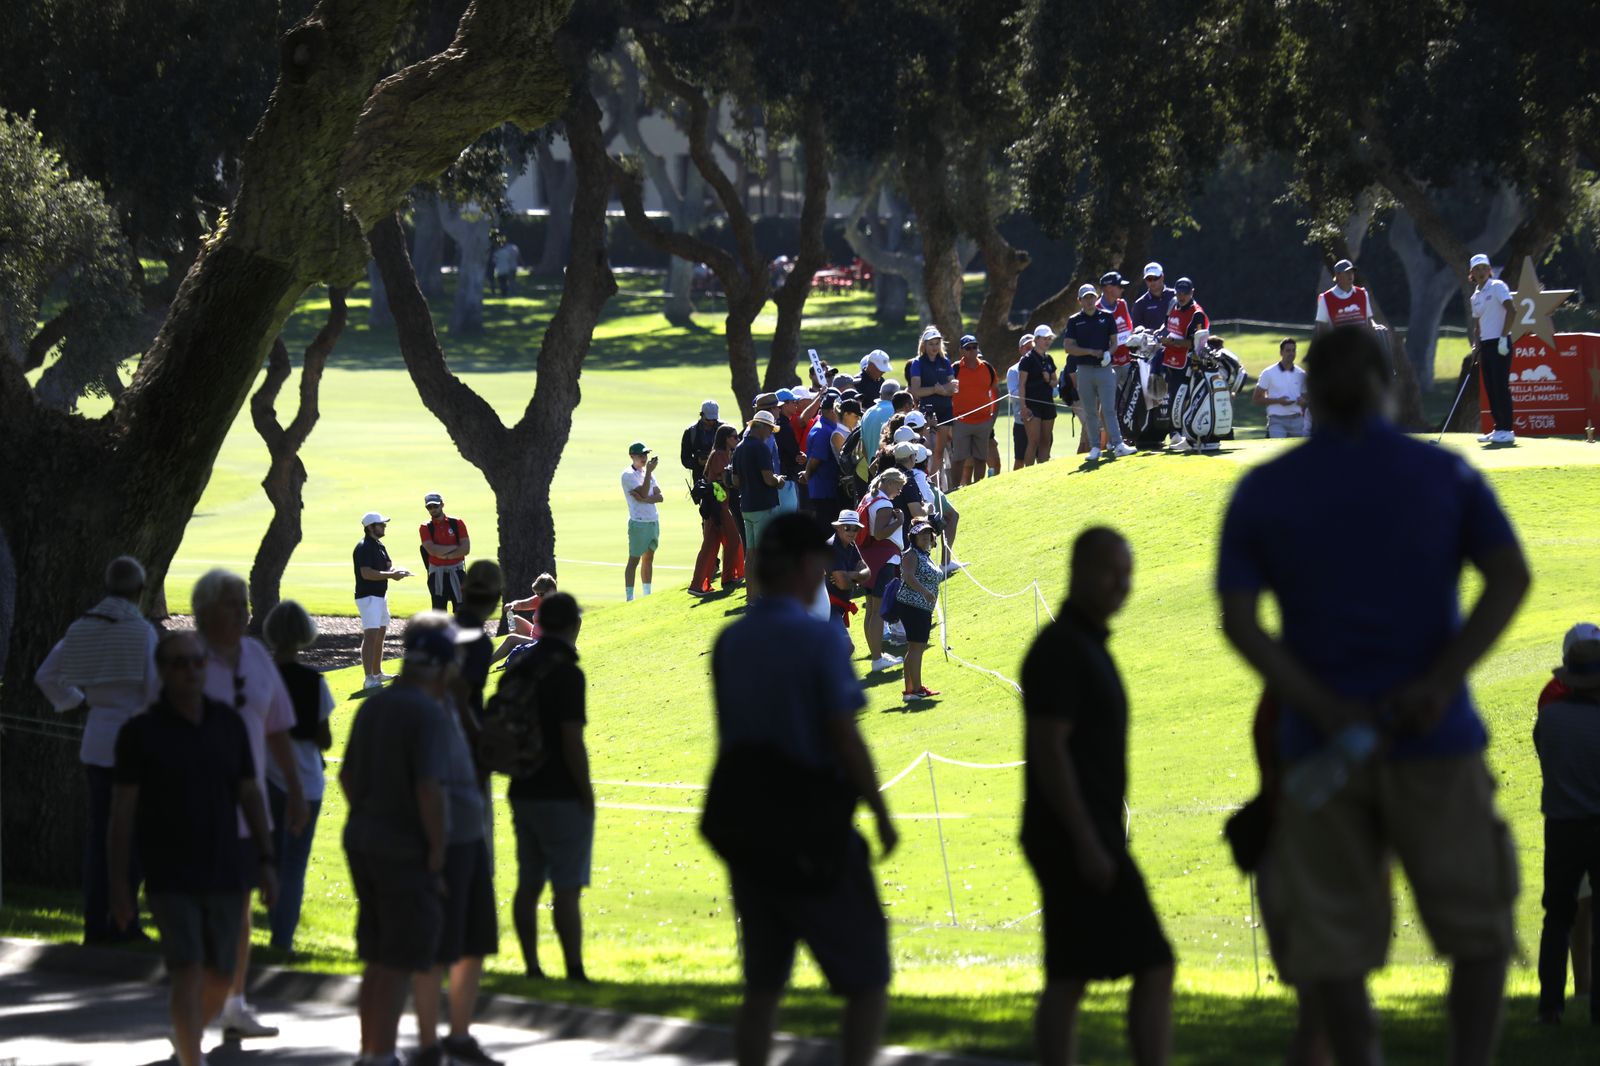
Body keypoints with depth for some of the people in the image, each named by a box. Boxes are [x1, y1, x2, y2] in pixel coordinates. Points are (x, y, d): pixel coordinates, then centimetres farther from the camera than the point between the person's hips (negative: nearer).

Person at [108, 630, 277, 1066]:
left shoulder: (228, 723, 5)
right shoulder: (141, 732, -6)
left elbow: (249, 795, 11)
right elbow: (122, 811, -5)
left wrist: (267, 861, 5)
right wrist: (118, 886, -8)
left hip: (224, 874, 4)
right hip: (170, 878, -4)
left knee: (219, 977, 11)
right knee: (187, 975, -15)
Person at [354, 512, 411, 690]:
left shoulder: (379, 546, 15)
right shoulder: (364, 548, -16)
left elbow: (388, 566, 17)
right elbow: (367, 573, -24)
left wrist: (397, 571, -6)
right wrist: (390, 575, -24)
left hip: (381, 595, 10)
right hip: (367, 596, -10)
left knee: (380, 633, 18)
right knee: (371, 635, -17)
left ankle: (377, 673, 30)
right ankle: (368, 679, -22)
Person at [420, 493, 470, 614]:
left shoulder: (457, 523, 1)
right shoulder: (425, 528, 0)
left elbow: (466, 549, -8)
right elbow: (432, 550, -15)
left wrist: (446, 555, -14)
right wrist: (455, 547, -11)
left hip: (456, 572, 0)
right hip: (437, 574, 0)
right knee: (438, 612, 4)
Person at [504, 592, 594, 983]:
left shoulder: (521, 669, 7)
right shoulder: (566, 673, -16)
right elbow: (572, 742, -19)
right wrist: (587, 796, -11)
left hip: (523, 791, 7)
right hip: (562, 797, -7)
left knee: (528, 885, 10)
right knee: (567, 889, -5)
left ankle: (532, 967, 13)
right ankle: (575, 971, -5)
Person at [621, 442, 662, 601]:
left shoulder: (648, 472, 14)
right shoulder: (628, 475, -8)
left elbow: (659, 496, 4)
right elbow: (643, 494, -19)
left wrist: (645, 499, -15)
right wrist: (649, 472, -17)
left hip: (653, 521, 8)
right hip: (639, 522, -8)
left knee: (649, 558, 13)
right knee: (634, 560, -7)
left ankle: (647, 594, 20)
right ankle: (629, 598, -8)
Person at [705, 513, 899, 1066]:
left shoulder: (730, 642, 4)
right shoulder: (820, 639, -15)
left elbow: (730, 736, 10)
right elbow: (845, 738, -16)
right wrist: (882, 814, -6)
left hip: (745, 825, 6)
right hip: (811, 828, -6)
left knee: (763, 982, 14)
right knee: (867, 980, 4)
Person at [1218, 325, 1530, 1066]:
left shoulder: (1259, 493, 5)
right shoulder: (1446, 475, 4)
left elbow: (1238, 621, -6)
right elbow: (1511, 577, -9)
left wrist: (1329, 713, -12)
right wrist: (1441, 684, -16)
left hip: (1319, 746, 1)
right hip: (1433, 742, -1)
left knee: (1334, 944, 5)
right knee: (1476, 930, 9)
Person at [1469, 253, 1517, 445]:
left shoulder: (1498, 287, -6)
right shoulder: (1475, 296, 16)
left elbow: (1510, 310, -15)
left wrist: (1503, 338, -20)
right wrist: (1476, 347, 9)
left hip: (1500, 343, -8)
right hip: (1486, 345, 8)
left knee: (1500, 386, -11)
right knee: (1490, 388, 6)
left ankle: (1507, 430, -10)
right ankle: (1498, 428, 11)